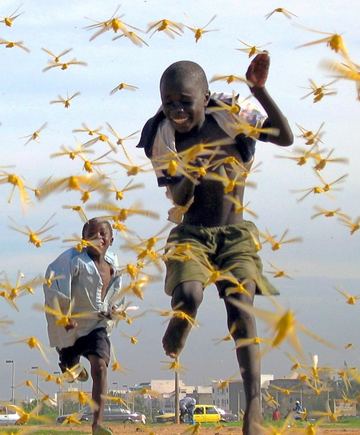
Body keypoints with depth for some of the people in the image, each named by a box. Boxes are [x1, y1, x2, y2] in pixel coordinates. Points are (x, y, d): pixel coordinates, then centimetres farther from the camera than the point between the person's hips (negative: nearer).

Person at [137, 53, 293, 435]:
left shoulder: (230, 117, -7)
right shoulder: (160, 136, -6)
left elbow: (285, 137, -18)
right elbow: (177, 199, -6)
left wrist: (259, 90, -27)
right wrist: (190, 178, -29)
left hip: (236, 234, 0)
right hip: (191, 234, 0)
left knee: (240, 305, -16)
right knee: (188, 294, -28)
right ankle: (167, 359, 3)